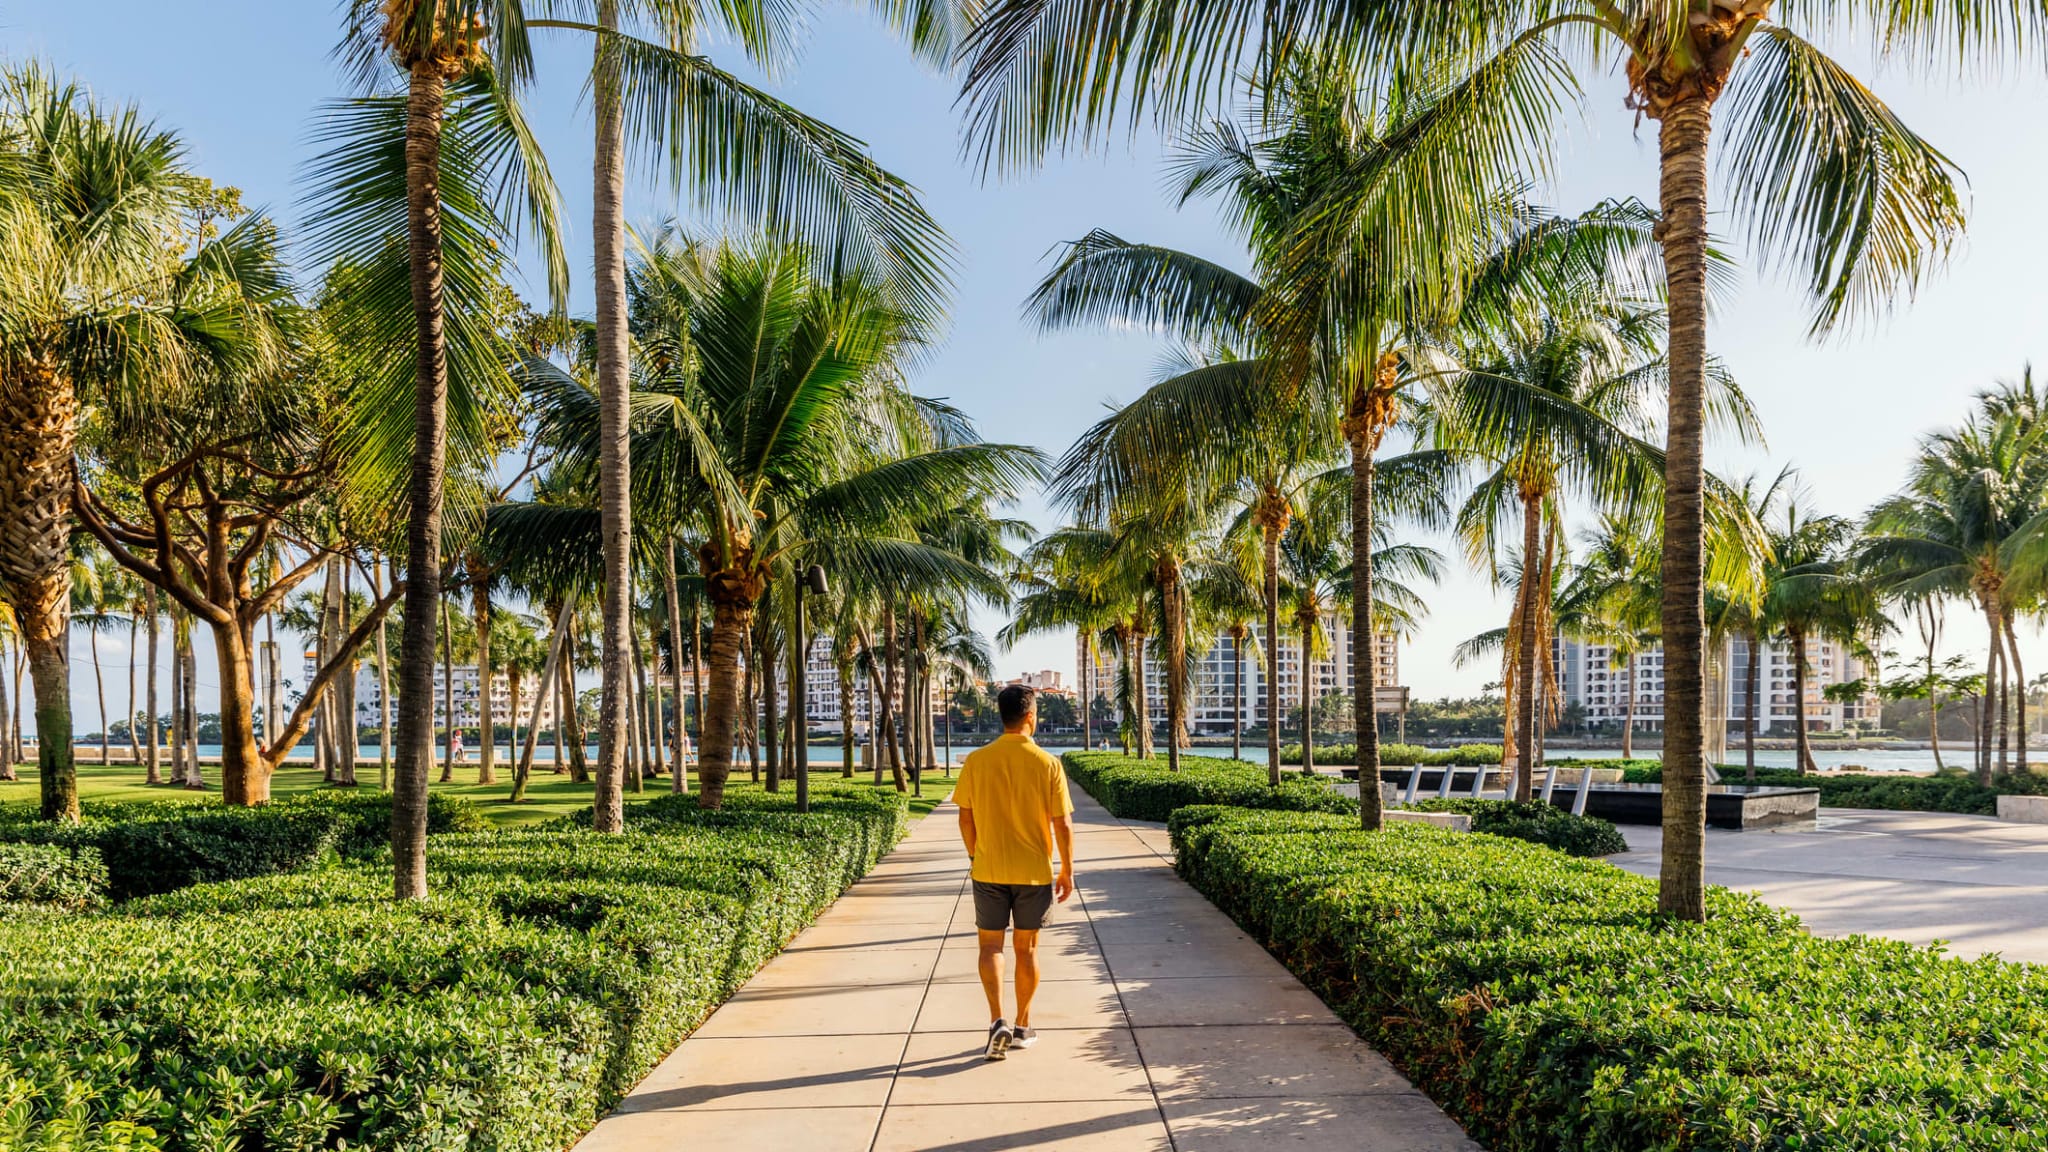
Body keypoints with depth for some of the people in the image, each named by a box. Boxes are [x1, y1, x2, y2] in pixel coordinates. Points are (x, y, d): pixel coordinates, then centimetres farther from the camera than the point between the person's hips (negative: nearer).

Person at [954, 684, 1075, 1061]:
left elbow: (966, 818, 0)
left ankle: (998, 1020, -5)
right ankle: (1022, 1027, 21)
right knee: (1026, 947, 12)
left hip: (988, 871, 0)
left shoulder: (977, 761, -7)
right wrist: (1067, 871, 5)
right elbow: (1063, 824, -7)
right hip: (1034, 872, 0)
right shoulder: (1047, 763, -10)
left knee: (990, 945, 10)